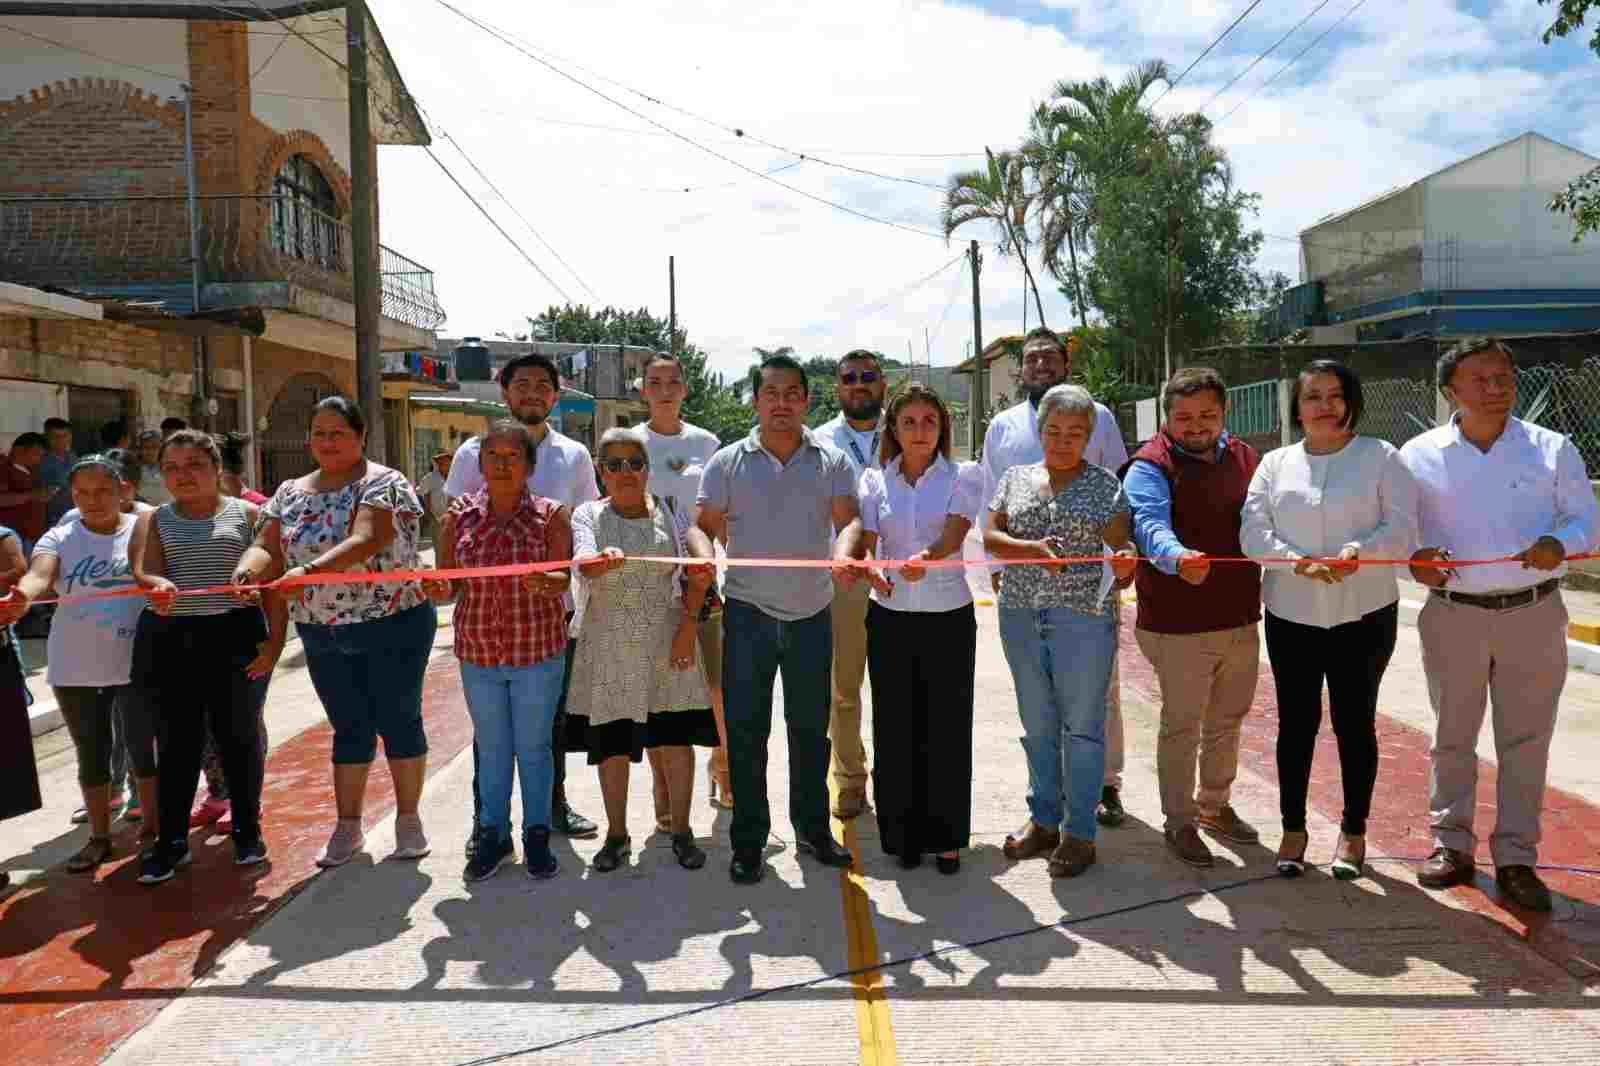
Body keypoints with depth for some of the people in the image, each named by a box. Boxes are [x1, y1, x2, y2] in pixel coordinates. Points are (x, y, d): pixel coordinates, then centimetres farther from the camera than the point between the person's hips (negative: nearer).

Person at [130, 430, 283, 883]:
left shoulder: (247, 514, 5)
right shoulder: (153, 520, 9)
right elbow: (142, 571, -8)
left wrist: (274, 640, -7)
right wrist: (156, 585, -32)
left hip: (235, 636, -1)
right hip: (168, 641, 1)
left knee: (238, 735, 8)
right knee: (176, 742, 6)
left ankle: (248, 829, 23)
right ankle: (171, 839, 18)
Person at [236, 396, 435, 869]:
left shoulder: (383, 484, -11)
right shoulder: (290, 493, 8)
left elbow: (364, 541, -26)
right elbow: (268, 548, -1)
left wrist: (307, 570, -40)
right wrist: (249, 569, -24)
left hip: (392, 625, -5)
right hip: (323, 635, 5)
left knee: (399, 721, 5)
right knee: (350, 728, 13)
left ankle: (409, 819, 18)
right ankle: (348, 826, 23)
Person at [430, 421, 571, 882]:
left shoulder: (550, 515, -6)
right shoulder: (459, 517, 1)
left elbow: (564, 579, -14)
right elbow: (446, 582, 2)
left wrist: (545, 581, -36)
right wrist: (438, 589, -21)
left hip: (538, 652, -2)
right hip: (478, 652, 2)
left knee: (533, 747, 10)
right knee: (491, 748, 15)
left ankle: (537, 834, 25)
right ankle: (494, 834, 29)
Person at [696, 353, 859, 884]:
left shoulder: (831, 462, 2)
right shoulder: (728, 462, 1)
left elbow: (848, 520, -9)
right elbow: (706, 525, -2)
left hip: (812, 611, 1)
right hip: (749, 611, -1)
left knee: (810, 727, 13)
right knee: (746, 730, 4)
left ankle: (813, 829, 29)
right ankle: (748, 840, 16)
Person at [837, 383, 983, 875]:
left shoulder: (963, 476, 0)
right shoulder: (875, 480, 6)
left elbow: (954, 534, -16)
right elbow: (862, 539, -5)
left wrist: (927, 558, -38)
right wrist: (851, 561, -29)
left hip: (949, 617, -1)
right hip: (890, 617, 2)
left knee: (947, 729, 5)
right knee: (894, 729, 6)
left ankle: (946, 838, 21)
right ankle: (903, 835, 22)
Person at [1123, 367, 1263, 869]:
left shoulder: (1245, 457, 8)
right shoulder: (1150, 466, -13)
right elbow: (1152, 526, -32)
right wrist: (1178, 558, -51)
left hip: (1241, 619, 6)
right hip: (1180, 624, -6)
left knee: (1227, 721, 21)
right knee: (1182, 725, 5)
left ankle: (1214, 805, 40)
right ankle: (1179, 822, 21)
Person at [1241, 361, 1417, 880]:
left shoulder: (1381, 456, -1)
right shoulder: (1275, 463, 5)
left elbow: (1400, 526, -7)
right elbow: (1253, 533, -3)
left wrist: (1358, 551, -25)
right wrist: (1300, 563, -19)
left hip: (1364, 614, -2)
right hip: (1291, 614, 2)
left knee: (1354, 722, 9)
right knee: (1296, 722, 9)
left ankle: (1353, 831, 26)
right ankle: (1293, 828, 24)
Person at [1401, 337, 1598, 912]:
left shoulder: (1552, 449, 0)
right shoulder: (1419, 455, -2)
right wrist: (1411, 555, -16)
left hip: (1533, 613, 0)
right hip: (1454, 614, 0)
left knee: (1525, 741, 7)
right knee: (1453, 736, 11)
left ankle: (1516, 859, 19)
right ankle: (1452, 845, 25)